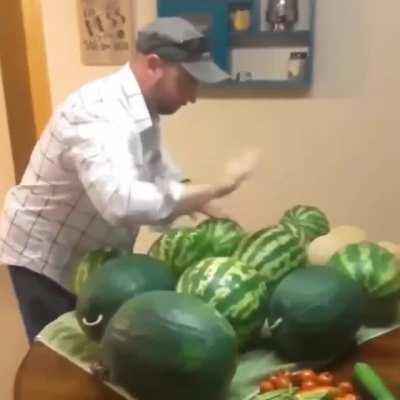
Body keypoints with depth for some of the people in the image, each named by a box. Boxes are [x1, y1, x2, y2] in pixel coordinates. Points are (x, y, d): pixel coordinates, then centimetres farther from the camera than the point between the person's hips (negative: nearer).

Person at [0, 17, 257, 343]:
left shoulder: (142, 109, -3)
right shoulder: (99, 113, -32)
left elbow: (160, 176, 6)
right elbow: (123, 203, -49)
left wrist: (220, 220, -6)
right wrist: (215, 189, -39)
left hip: (94, 254, 8)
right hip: (45, 258, -8)